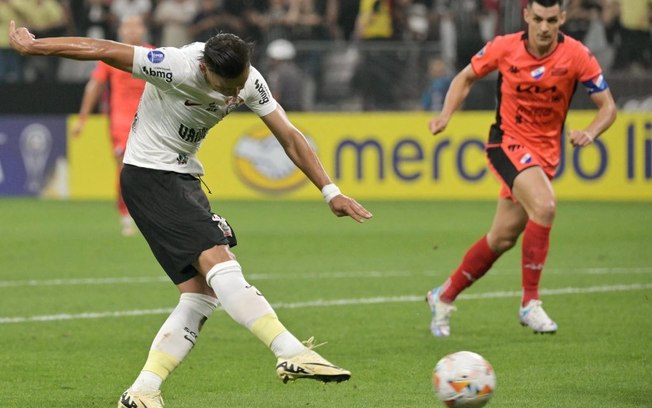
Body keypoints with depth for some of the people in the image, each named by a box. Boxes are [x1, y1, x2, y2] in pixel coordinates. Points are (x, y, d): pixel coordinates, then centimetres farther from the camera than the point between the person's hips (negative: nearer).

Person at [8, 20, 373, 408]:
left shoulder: (251, 81, -6)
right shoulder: (178, 68, -26)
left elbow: (290, 136, 0)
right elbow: (101, 50, -19)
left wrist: (331, 191, -6)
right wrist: (32, 46, -10)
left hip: (186, 179, 8)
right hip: (148, 176, -8)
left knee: (203, 294, -2)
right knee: (218, 260, -24)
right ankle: (292, 353, -31)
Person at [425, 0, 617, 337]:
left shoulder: (577, 55, -12)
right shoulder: (504, 48, -12)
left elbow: (607, 107, -7)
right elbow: (466, 77, 6)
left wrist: (589, 133, -27)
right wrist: (446, 114, -9)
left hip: (545, 152, 3)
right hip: (508, 141, -3)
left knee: (503, 237, 7)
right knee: (544, 205, -29)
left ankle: (444, 297, 28)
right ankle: (530, 303, -19)